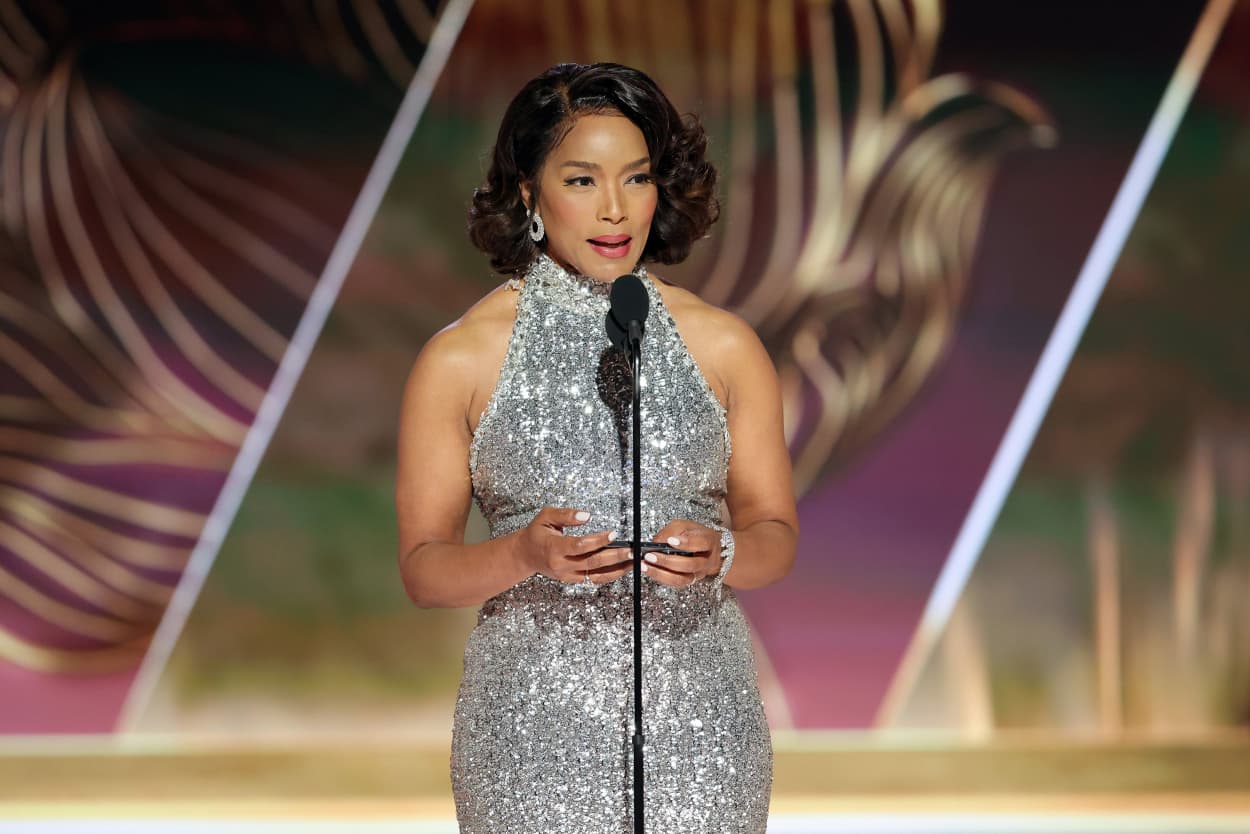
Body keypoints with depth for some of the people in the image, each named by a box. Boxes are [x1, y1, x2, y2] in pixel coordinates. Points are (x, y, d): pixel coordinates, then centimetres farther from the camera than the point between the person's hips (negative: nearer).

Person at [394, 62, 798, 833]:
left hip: (698, 718, 1)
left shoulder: (724, 345, 4)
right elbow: (424, 567, 0)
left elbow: (775, 536, 8)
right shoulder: (460, 359, -1)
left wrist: (716, 555, -14)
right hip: (535, 729, -1)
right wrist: (526, 555, -19)